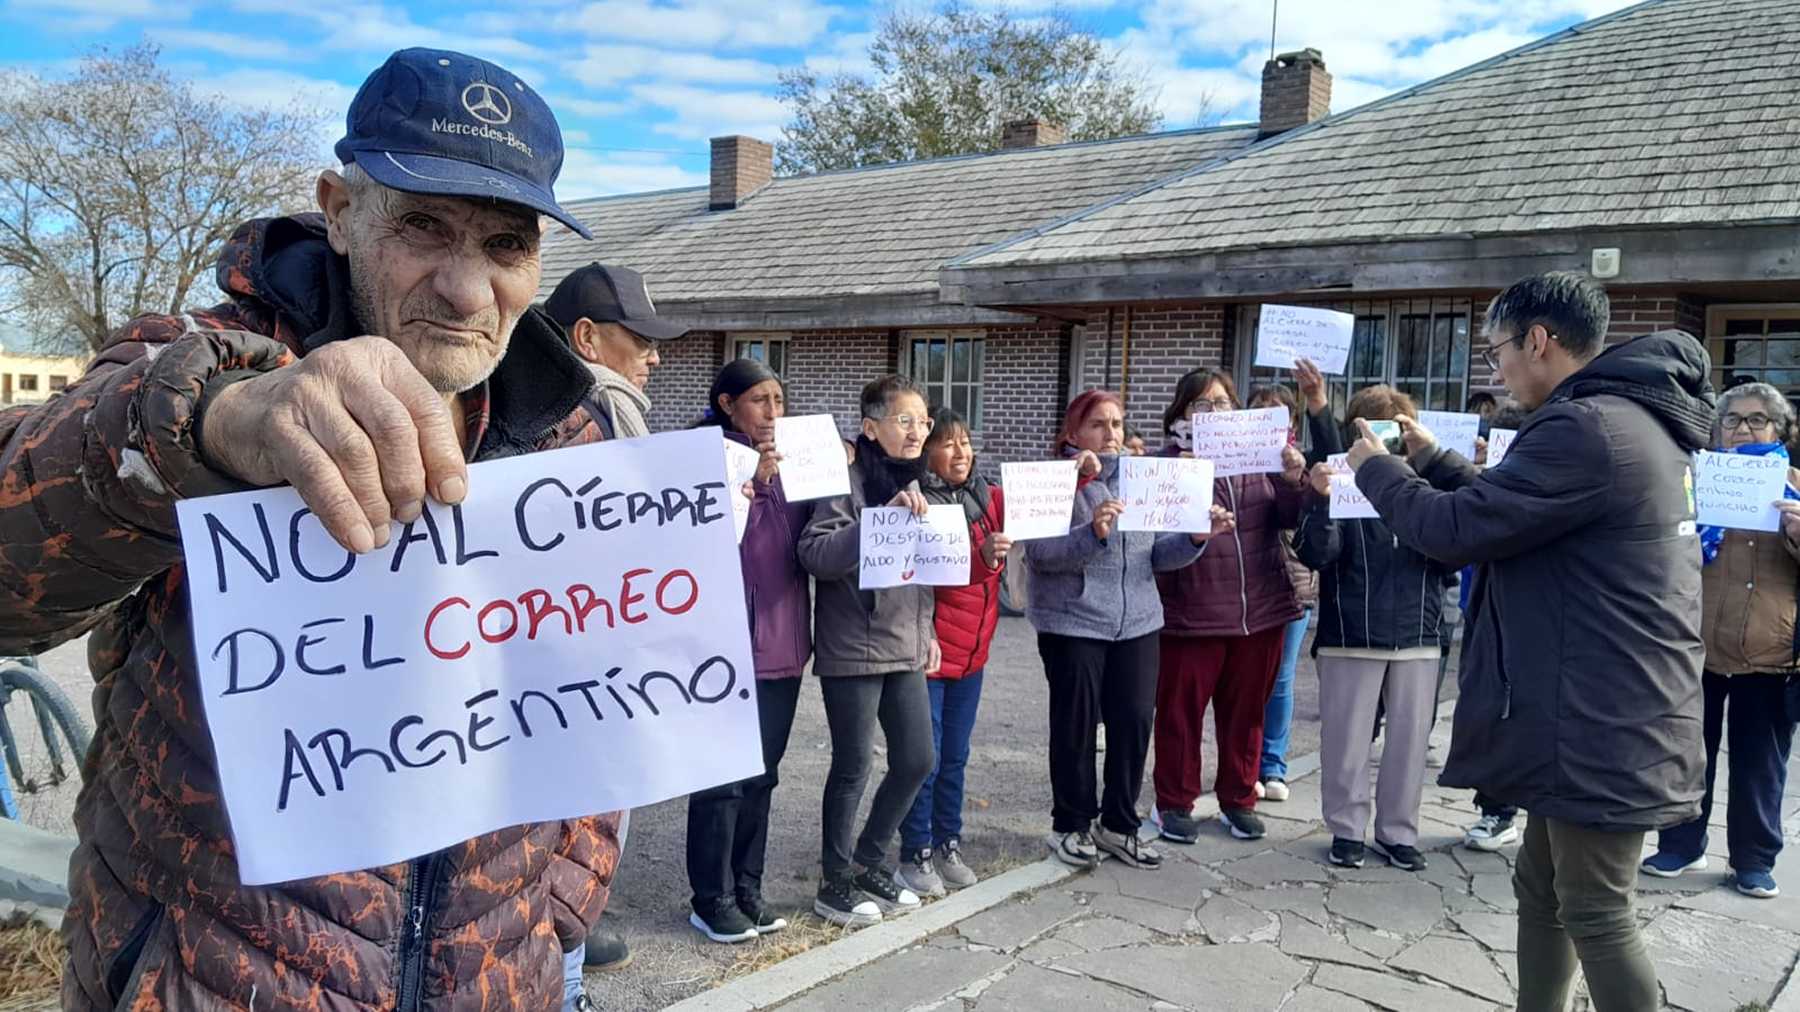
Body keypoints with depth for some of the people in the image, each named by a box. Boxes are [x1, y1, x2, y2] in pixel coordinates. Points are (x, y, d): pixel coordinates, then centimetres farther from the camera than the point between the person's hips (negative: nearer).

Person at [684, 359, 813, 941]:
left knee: (762, 774, 13)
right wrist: (751, 483, -23)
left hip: (783, 640, 7)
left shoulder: (789, 460, 15)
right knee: (725, 775, -1)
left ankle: (746, 889, 24)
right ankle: (712, 900, 10)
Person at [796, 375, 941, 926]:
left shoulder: (914, 483, 12)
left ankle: (868, 861, 29)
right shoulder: (849, 479, -13)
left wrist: (926, 631, 17)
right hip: (853, 648, -7)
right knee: (853, 765, 1)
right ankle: (835, 882, 18)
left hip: (906, 648, 8)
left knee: (917, 760, 10)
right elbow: (815, 554, -23)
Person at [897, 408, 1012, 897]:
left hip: (971, 650, 6)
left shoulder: (989, 498, 5)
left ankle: (948, 846, 28)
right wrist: (982, 557, -34)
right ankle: (916, 855, 15)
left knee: (955, 756, 15)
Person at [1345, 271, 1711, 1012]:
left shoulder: (1585, 429, -21)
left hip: (1601, 724, -10)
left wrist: (1376, 469, -3)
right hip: (1607, 713, 10)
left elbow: (1456, 531, -19)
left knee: (1595, 916, 2)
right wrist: (1433, 463, 20)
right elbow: (1509, 510, 22)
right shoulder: (1635, 421, 12)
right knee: (1542, 888, 19)